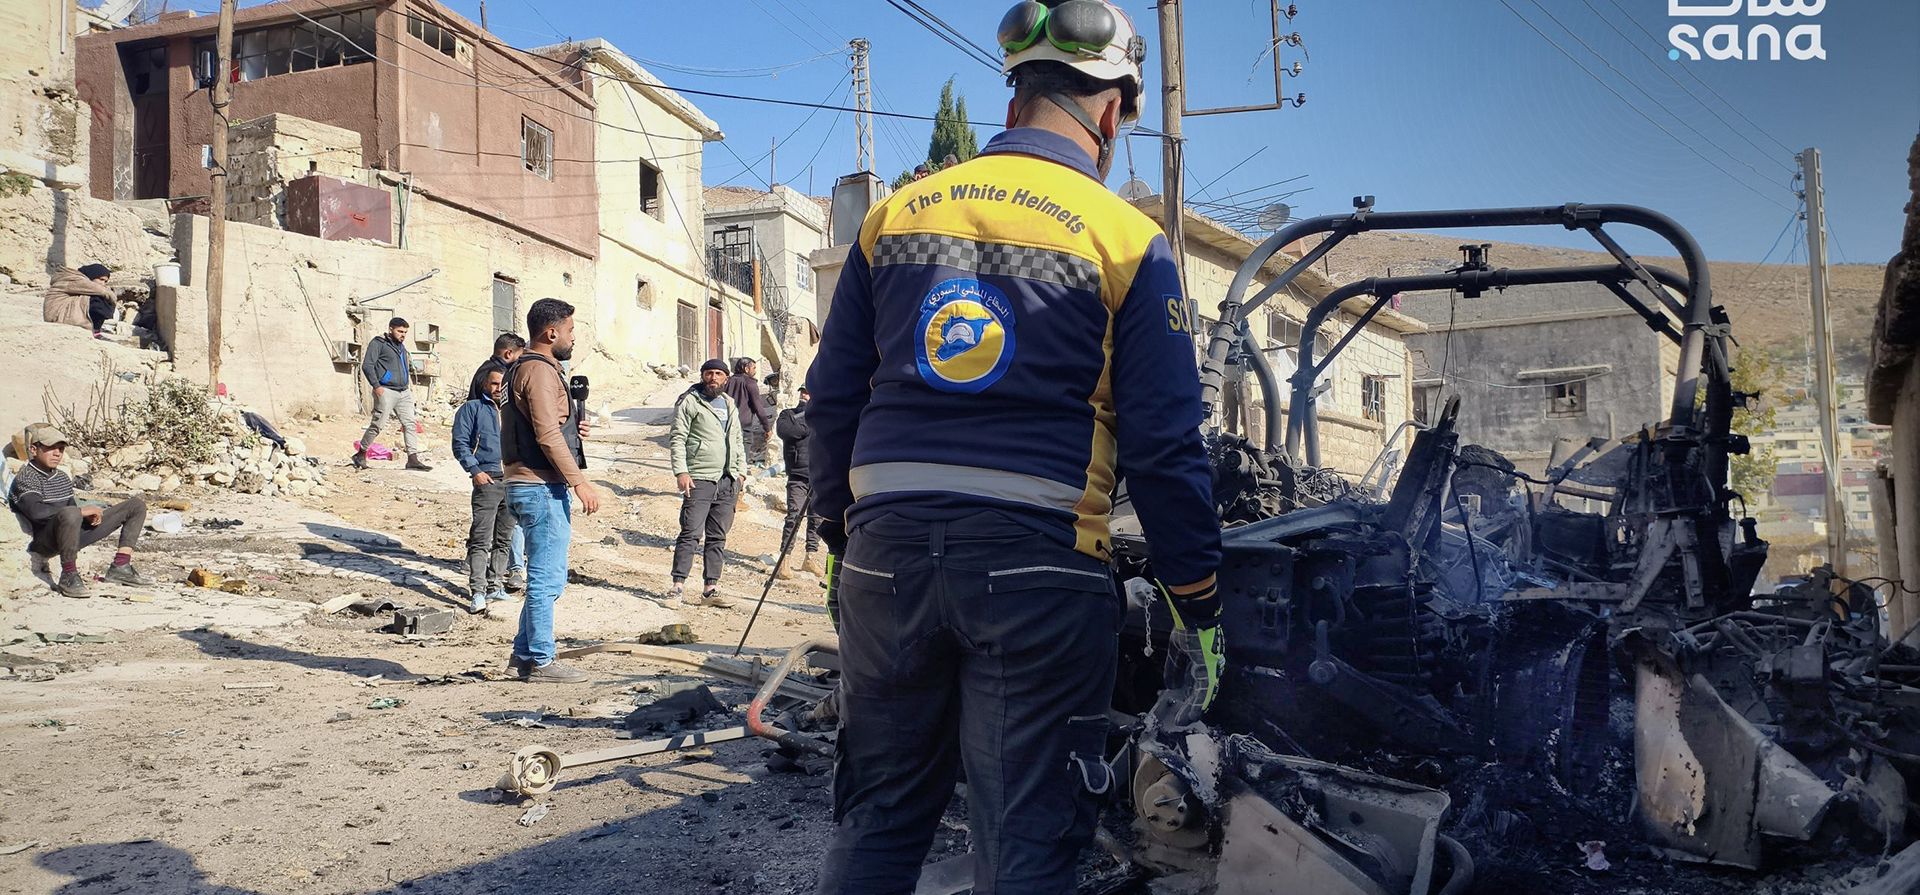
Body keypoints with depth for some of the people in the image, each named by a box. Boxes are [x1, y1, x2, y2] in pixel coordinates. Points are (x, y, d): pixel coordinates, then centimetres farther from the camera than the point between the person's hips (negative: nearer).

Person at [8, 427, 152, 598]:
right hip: (44, 542, -9)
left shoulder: (62, 477, 19)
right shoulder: (25, 478, -8)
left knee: (137, 505, 7)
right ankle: (68, 576, -28)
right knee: (70, 514, -45)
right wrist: (82, 511, -23)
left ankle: (120, 568, -6)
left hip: (72, 535, 9)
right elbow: (36, 512, -27)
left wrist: (90, 515, 0)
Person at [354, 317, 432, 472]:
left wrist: (409, 384, 19)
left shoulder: (401, 346, 21)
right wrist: (376, 386, -16)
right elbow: (367, 366, -9)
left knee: (410, 424, -2)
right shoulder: (378, 343, -3)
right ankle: (360, 454, 10)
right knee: (377, 424, -5)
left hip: (404, 392, 7)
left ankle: (413, 458, -6)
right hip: (386, 391, -7)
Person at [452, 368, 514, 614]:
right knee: (481, 539, -11)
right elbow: (460, 443, -1)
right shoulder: (472, 408, 5)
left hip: (513, 480, 5)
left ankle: (495, 586, 19)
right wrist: (475, 471, -11)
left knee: (504, 538, 10)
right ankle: (477, 592, -13)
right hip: (488, 479, -5)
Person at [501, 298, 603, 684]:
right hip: (541, 488, -11)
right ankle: (540, 662, 0)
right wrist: (579, 481, -21)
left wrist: (573, 429, 10)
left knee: (546, 578, 16)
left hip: (532, 486, 11)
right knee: (546, 579, -5)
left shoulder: (524, 369, 20)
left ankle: (525, 652, 22)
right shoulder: (539, 370, -12)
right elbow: (547, 434, -20)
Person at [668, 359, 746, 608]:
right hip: (699, 479, -6)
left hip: (727, 481, 6)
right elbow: (677, 438, -6)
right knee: (691, 533, -10)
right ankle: (678, 586, -9)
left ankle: (711, 589, 11)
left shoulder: (730, 405, 20)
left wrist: (741, 470, 14)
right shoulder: (689, 402, -1)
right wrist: (681, 471, -16)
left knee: (718, 537, 7)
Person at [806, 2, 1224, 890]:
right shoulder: (1126, 241, -2)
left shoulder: (895, 215, 10)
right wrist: (1199, 615, 3)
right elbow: (1164, 449, -5)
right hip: (1037, 571, -4)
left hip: (887, 552, 4)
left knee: (876, 822, 17)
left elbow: (832, 401, 11)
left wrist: (842, 542, 21)